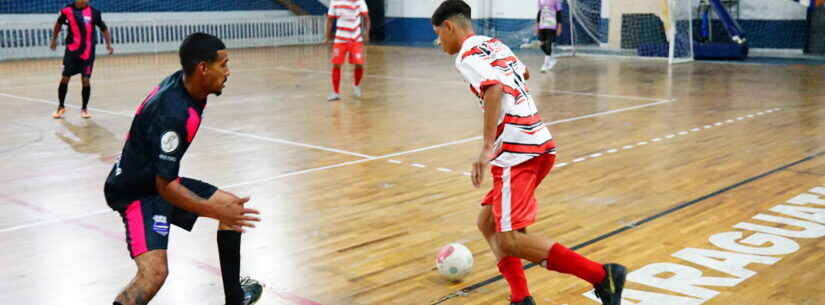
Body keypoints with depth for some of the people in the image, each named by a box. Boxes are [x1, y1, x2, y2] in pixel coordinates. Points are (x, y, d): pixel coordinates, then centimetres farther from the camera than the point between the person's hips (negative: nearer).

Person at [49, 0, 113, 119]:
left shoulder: (93, 12, -6)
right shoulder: (67, 10, -3)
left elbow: (103, 28, 3)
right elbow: (59, 23, 16)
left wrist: (108, 44, -6)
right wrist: (54, 39, 21)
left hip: (87, 52, -1)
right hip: (72, 50, 1)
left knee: (86, 80, -2)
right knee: (65, 78, 2)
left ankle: (84, 108, 16)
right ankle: (61, 107, 21)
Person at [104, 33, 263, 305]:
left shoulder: (181, 81, -5)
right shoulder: (173, 114, -32)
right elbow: (166, 187, -29)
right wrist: (218, 212, -27)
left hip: (159, 179, 10)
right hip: (136, 192, -10)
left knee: (232, 205, 17)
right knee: (154, 272, -28)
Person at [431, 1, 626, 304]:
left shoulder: (468, 55, -7)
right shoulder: (495, 44, 19)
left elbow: (494, 89, -27)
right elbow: (523, 73, 39)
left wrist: (487, 148, -31)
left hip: (518, 152, -10)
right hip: (538, 143, 10)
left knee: (510, 239, -13)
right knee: (488, 223, 14)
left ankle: (602, 276, -14)